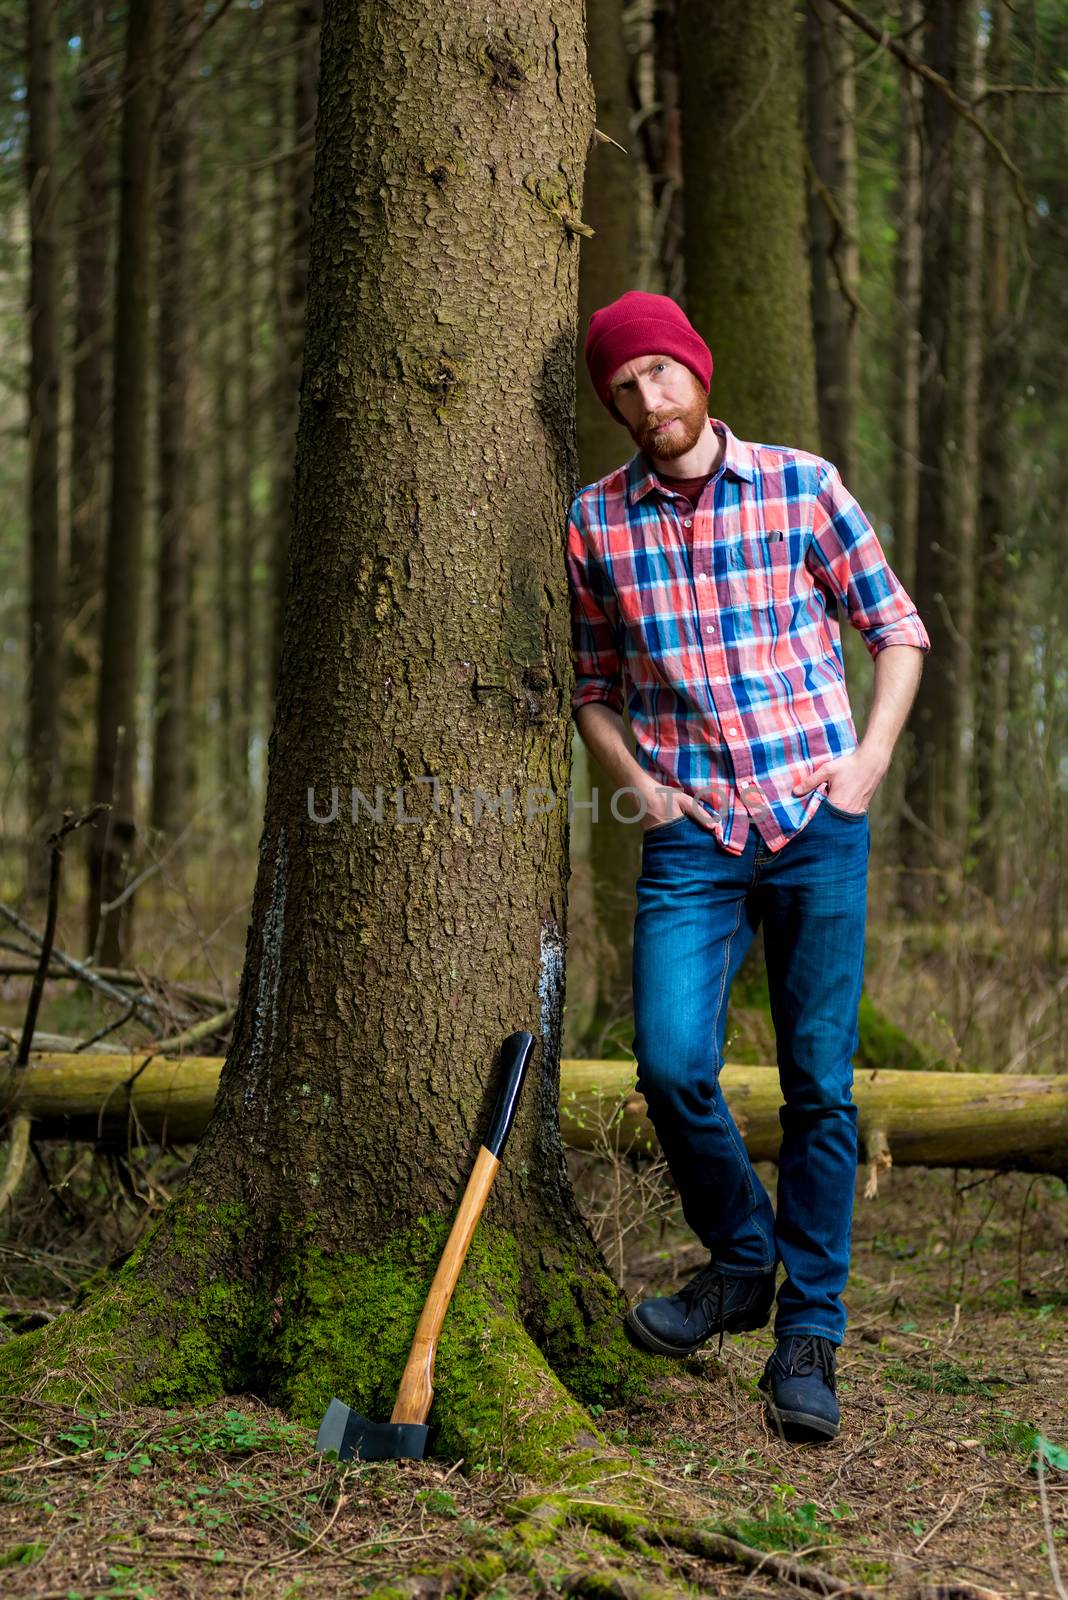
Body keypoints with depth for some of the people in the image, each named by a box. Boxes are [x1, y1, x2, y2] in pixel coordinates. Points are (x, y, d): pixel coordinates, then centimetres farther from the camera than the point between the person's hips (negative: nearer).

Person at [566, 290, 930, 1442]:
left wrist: (869, 761, -2)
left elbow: (896, 626, 9)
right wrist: (632, 777, 0)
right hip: (689, 832, 1)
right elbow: (591, 684, 17)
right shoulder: (595, 522, 6)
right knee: (672, 1063, -13)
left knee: (820, 1084, 1)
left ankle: (808, 1334, 14)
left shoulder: (801, 485, 2)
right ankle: (741, 1260, 15)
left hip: (817, 824, -1)